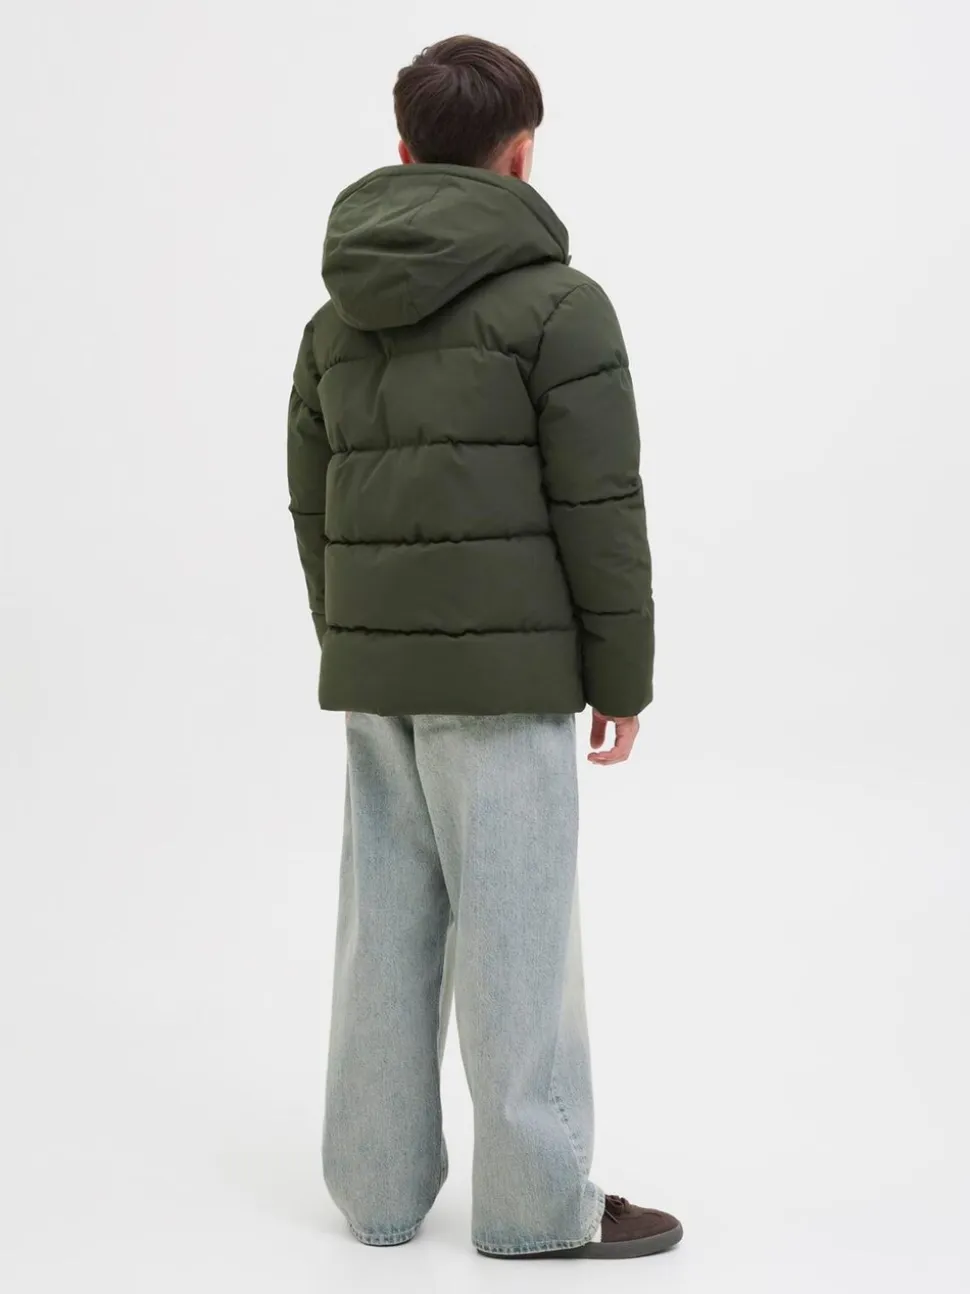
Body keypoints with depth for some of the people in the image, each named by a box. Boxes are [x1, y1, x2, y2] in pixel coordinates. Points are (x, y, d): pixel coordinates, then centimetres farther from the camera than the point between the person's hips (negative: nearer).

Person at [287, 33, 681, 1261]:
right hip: (502, 674, -6)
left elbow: (315, 511, 13)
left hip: (374, 672, 6)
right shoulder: (558, 303, -9)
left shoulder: (336, 320, 11)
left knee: (385, 925, 11)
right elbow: (600, 511, -11)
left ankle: (379, 1181, 19)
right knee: (515, 931, 0)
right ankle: (537, 1202, 8)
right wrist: (622, 674, -3)